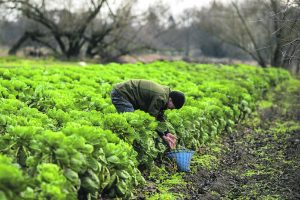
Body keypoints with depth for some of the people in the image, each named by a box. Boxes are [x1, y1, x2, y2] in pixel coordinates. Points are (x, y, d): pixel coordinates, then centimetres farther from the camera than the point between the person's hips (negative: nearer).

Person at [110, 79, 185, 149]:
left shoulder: (165, 91, 6)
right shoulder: (160, 97, -25)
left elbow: (160, 116, 11)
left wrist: (167, 133, 3)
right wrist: (163, 136, -13)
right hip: (120, 94, -10)